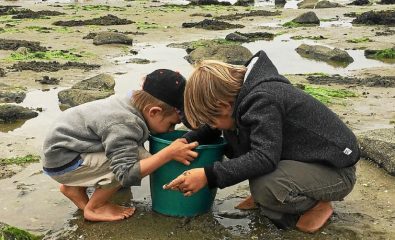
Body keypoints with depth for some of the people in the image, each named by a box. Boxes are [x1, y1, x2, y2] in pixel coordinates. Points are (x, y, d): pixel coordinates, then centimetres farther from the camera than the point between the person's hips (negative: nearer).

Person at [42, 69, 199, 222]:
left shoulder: (135, 102, -7)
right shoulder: (123, 125, -31)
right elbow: (126, 174, -35)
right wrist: (169, 153, -37)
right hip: (62, 162, -9)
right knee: (139, 157, -21)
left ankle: (75, 189, 16)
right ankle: (94, 208, -3)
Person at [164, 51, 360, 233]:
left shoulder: (262, 100, -27)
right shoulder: (245, 93, 0)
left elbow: (264, 158, -35)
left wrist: (209, 175, -33)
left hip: (336, 171, -9)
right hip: (307, 158, 9)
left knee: (264, 187, -34)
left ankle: (316, 206, -4)